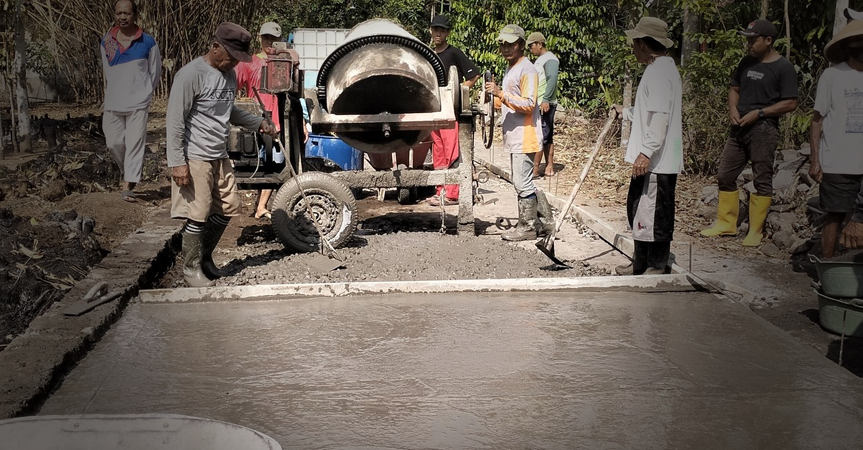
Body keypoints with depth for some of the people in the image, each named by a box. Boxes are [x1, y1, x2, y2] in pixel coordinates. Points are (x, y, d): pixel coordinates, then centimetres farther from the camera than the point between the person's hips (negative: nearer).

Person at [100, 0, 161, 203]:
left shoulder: (147, 42, -5)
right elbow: (107, 71, 16)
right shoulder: (106, 41, 5)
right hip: (113, 103, 4)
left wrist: (143, 92, 7)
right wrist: (110, 95, 12)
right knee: (114, 143, 7)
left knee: (134, 144, -6)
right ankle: (130, 172, 32)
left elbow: (155, 72, 5)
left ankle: (128, 185, -5)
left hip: (138, 103, -4)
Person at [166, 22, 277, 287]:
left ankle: (205, 258, 31)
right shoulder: (191, 75, -16)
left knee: (228, 208, 13)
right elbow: (175, 121, -17)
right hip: (195, 159, -8)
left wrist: (258, 123, 12)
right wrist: (177, 162, -20)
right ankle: (191, 269, 13)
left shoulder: (229, 74, 9)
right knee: (198, 216, -5)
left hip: (220, 157, 8)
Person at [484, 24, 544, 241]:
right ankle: (530, 222, 22)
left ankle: (527, 227, 0)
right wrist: (495, 97, 12)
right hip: (513, 137, 10)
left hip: (524, 137, -10)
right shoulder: (509, 69, 19)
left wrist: (501, 94, -26)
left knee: (523, 183, -7)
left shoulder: (527, 70, -12)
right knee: (520, 182, 14)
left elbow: (528, 104, -21)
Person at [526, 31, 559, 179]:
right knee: (547, 137, 10)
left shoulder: (549, 59, -10)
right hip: (538, 105, 10)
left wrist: (546, 99, -29)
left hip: (545, 105, -10)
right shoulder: (540, 60, 21)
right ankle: (549, 168, 13)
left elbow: (552, 79, -22)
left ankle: (535, 170, -10)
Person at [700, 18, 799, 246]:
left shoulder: (783, 67, -8)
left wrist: (759, 112, -17)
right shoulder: (747, 62, 10)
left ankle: (755, 232, 6)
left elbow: (790, 103, -11)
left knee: (762, 180, 1)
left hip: (763, 130, -7)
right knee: (725, 175, 9)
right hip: (739, 127, 7)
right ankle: (726, 224, 21)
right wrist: (733, 108, -1)